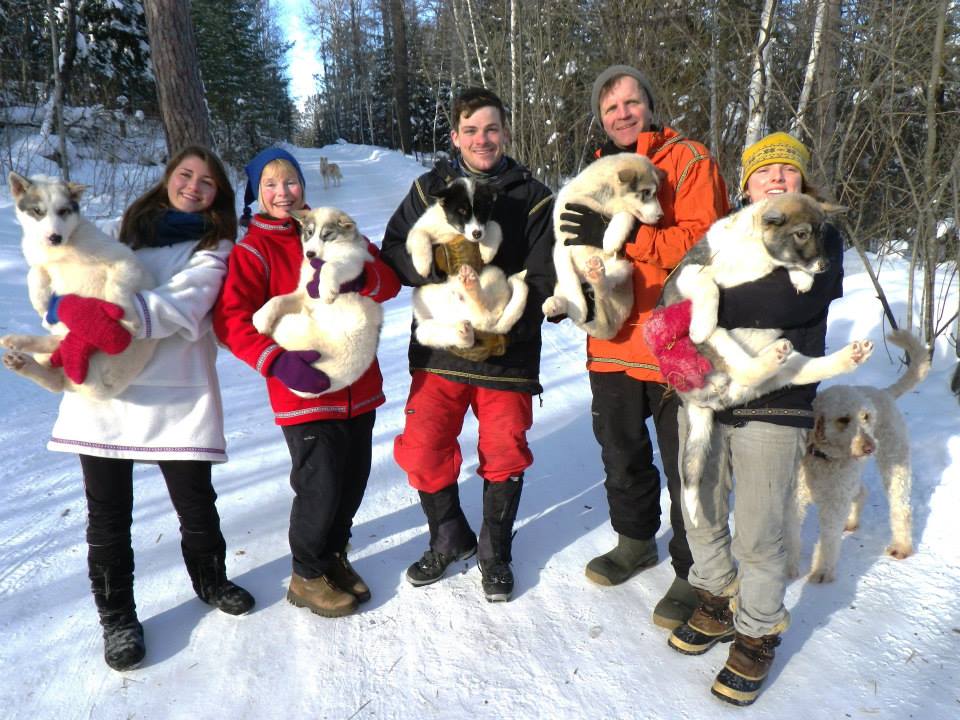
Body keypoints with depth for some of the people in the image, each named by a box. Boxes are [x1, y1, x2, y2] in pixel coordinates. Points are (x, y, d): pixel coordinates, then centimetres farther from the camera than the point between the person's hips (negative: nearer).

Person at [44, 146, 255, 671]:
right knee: (108, 513, 9)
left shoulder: (214, 246, 2)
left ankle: (210, 580, 34)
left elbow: (181, 305, -15)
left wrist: (110, 313, -28)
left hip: (175, 394, -3)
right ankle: (117, 616, 27)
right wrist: (68, 308, -5)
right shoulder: (131, 226, 17)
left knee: (196, 503, 6)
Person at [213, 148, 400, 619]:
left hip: (359, 386, 5)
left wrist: (356, 280, -21)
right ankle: (307, 577, 22)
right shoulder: (254, 250, -2)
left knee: (353, 479, 13)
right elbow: (231, 320, -12)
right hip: (304, 391, -5)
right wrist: (279, 362, -25)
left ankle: (333, 555, 38)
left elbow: (388, 279, 1)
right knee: (320, 486, -3)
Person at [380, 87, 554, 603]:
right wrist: (443, 272, -18)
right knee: (423, 455, 1)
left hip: (508, 353, -1)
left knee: (504, 457, 9)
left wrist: (502, 332, -22)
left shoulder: (533, 198, -1)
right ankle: (450, 540, 29)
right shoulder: (428, 190, 5)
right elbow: (394, 253, 0)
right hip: (438, 350, 1)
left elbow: (542, 283, -6)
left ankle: (494, 552, 34)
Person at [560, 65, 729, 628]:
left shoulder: (688, 160, -5)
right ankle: (636, 540, 41)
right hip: (614, 339, 6)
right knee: (621, 451, 20)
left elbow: (701, 241, -19)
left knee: (684, 465, 4)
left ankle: (693, 570, 23)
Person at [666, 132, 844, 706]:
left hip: (773, 406, -4)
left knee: (759, 534, 0)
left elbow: (790, 299, -18)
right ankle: (718, 605, 39)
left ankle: (757, 636, 24)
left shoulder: (820, 234, 2)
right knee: (701, 513, 15)